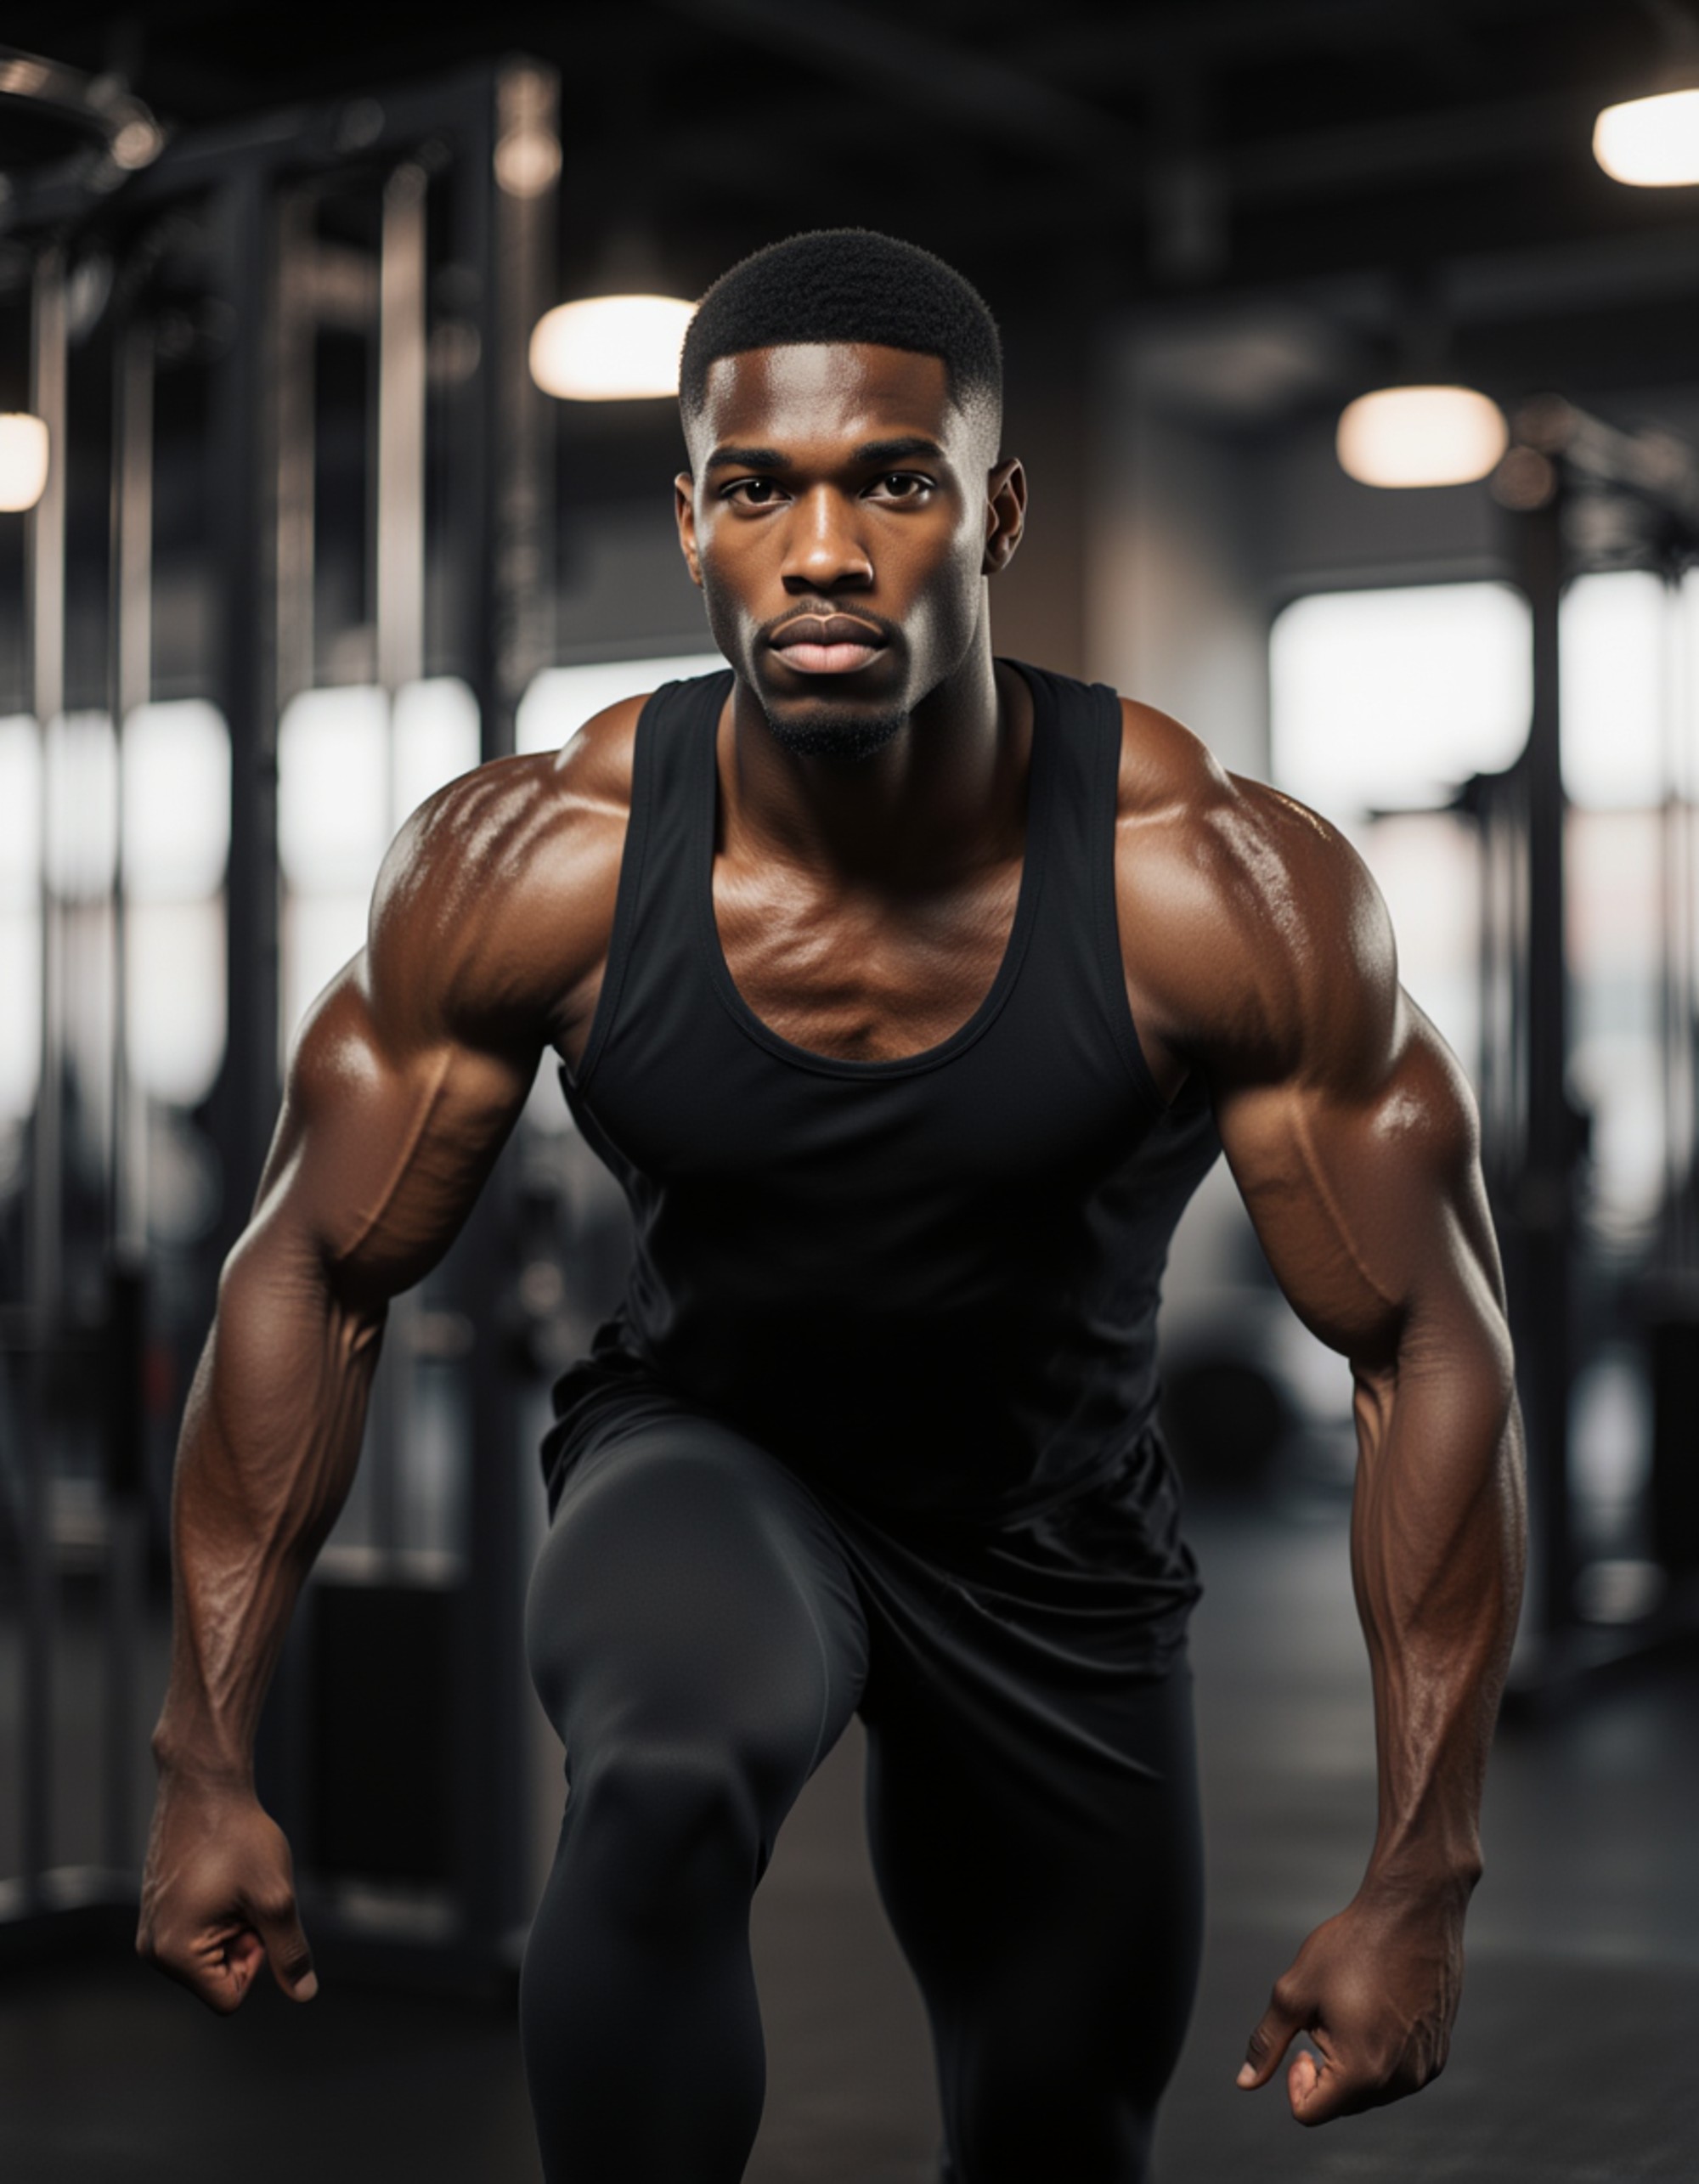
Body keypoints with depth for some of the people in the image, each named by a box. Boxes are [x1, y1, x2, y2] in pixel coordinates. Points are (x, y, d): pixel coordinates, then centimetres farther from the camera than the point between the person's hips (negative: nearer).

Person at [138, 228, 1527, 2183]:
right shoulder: (533, 869, -23)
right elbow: (311, 1280, -10)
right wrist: (206, 1766, -11)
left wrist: (1418, 1882, -18)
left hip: (1051, 1539, 1)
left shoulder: (1227, 890, -26)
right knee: (667, 1786, -36)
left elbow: (1431, 1350, -18)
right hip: (700, 1460, -1)